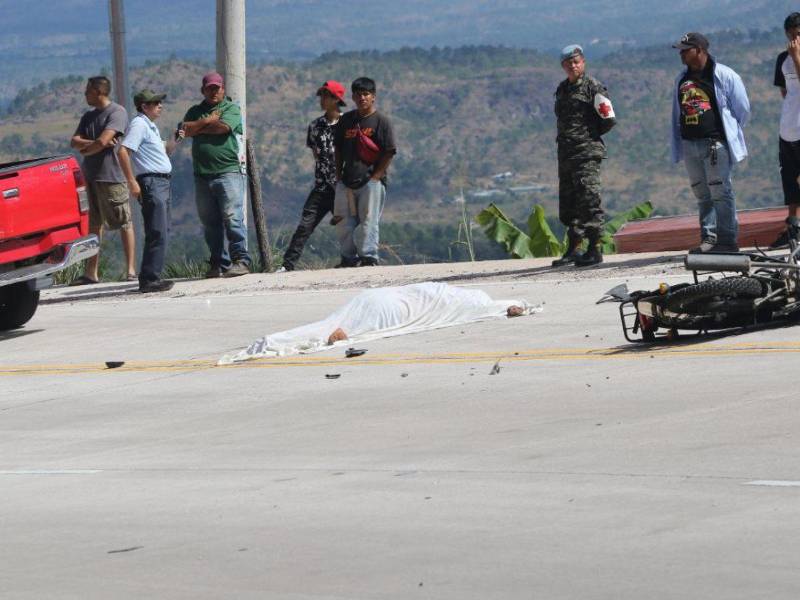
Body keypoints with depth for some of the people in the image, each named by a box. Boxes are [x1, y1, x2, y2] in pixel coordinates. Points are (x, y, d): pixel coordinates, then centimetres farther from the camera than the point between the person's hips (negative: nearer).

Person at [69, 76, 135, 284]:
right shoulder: (88, 116, 17)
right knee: (94, 224, 9)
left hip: (112, 175, -8)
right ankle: (91, 273, 11)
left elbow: (103, 141, -17)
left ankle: (131, 270, -3)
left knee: (124, 223, -4)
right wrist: (94, 143, -11)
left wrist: (85, 149, 0)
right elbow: (74, 141, 7)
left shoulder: (117, 112, -7)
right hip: (91, 176, 8)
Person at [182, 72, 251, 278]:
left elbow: (223, 126, -12)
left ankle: (241, 260, -11)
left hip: (229, 171, -5)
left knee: (232, 217, -12)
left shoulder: (231, 109, 6)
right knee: (210, 222, 5)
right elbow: (185, 129, 2)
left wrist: (197, 127, 1)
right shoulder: (195, 111, 19)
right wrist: (208, 121, -5)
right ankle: (219, 263, 10)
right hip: (202, 174, 5)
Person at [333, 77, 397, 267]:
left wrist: (375, 177, -11)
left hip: (371, 181, -5)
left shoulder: (381, 121, -3)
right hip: (347, 181, 5)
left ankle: (368, 257, -5)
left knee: (369, 220, -8)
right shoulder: (346, 120, 13)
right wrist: (338, 175, 12)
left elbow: (389, 152, -6)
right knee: (344, 221, 6)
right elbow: (338, 150, 20)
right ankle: (349, 257, 16)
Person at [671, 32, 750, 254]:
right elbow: (677, 114, 21)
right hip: (690, 144, 6)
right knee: (702, 195, 8)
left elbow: (742, 109, 1)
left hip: (716, 144, -6)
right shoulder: (682, 79, 15)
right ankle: (708, 239, 12)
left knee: (721, 192, -7)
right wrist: (677, 146, 15)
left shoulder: (724, 76, -5)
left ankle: (727, 240, -5)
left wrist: (730, 133, 7)